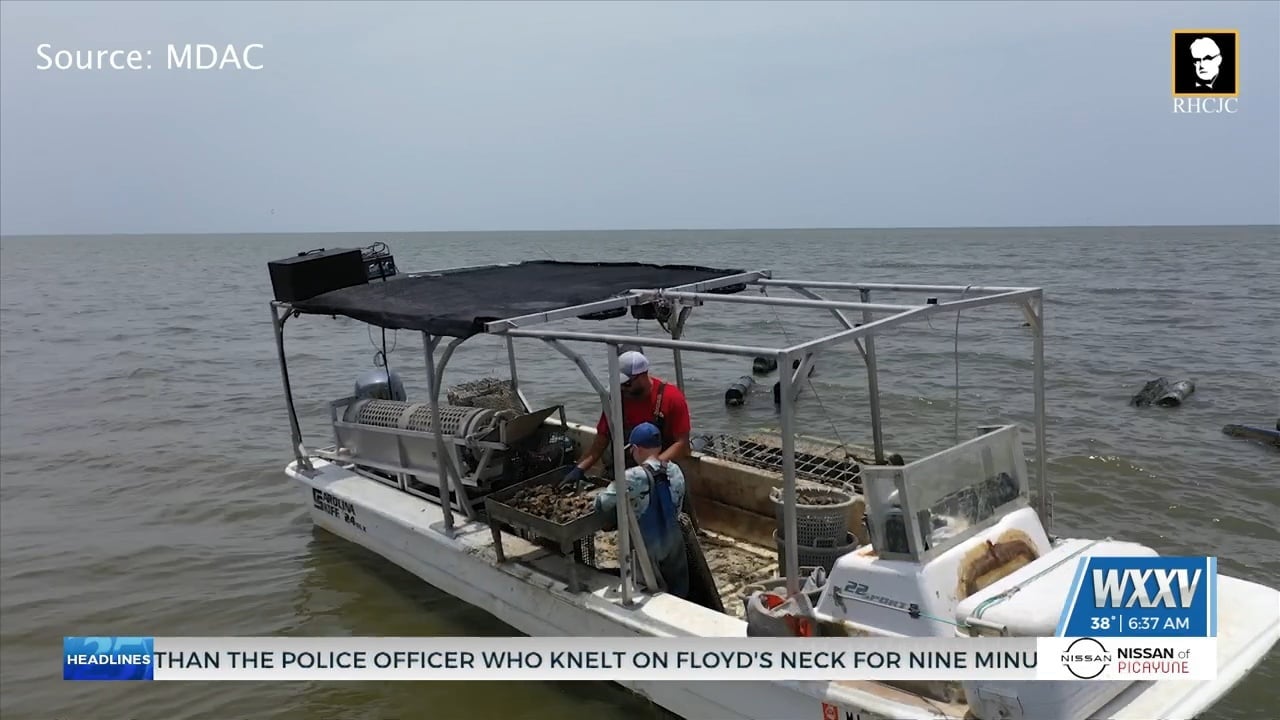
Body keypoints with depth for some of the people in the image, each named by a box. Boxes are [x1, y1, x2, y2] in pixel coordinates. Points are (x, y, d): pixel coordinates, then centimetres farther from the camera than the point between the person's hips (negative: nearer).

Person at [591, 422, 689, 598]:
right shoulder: (675, 471, -6)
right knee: (678, 592, 21)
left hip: (647, 546, -5)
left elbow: (602, 504, -20)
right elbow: (676, 506, 3)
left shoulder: (634, 477, -23)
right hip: (673, 540, 5)